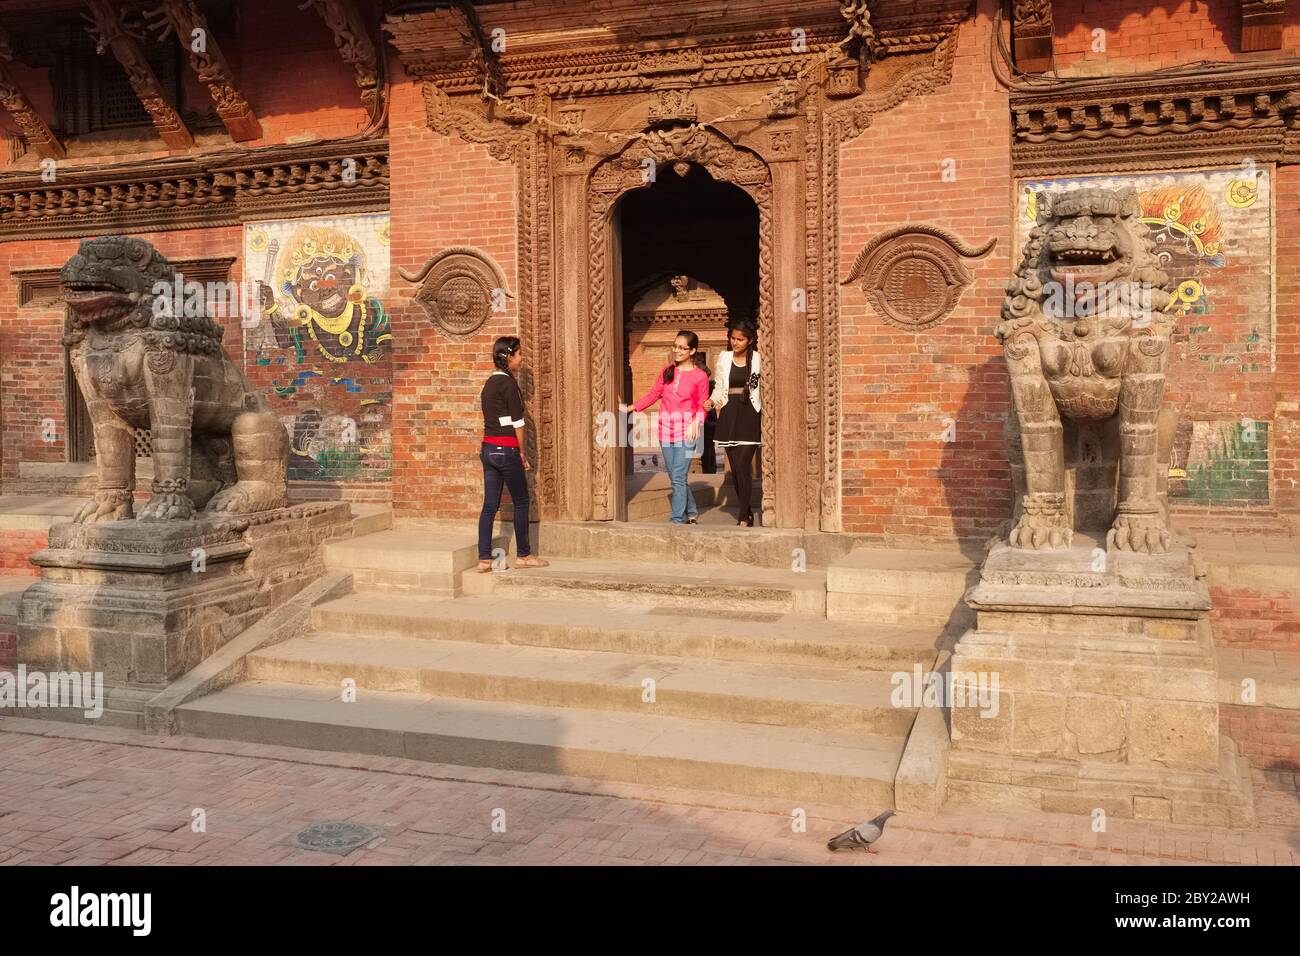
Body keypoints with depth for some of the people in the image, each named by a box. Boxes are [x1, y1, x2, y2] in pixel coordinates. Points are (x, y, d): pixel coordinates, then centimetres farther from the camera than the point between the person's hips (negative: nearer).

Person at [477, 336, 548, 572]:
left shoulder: (490, 383, 13)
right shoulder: (508, 383, -12)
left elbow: (489, 420, 13)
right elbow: (517, 422, -12)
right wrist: (522, 453, -3)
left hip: (488, 448, 8)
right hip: (506, 450, -8)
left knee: (490, 504, 6)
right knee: (521, 502, 5)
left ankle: (484, 559, 5)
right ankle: (523, 555, 13)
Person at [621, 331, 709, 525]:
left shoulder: (700, 376, -3)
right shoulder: (668, 370, 11)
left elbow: (702, 406, -2)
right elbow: (654, 394, 13)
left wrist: (695, 423, -19)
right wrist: (631, 408, 8)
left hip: (686, 429, -5)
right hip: (666, 427, 5)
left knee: (678, 477, -10)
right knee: (675, 476, 11)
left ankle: (676, 520, -6)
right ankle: (691, 512, 27)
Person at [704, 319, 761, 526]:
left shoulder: (758, 359, 0)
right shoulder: (724, 358, 9)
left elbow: (765, 389, 2)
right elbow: (719, 387, 13)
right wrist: (711, 401, -4)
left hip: (749, 415, -3)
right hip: (729, 415, 4)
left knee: (742, 465, -12)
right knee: (734, 468, 5)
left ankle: (744, 517, -4)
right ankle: (747, 511, 21)